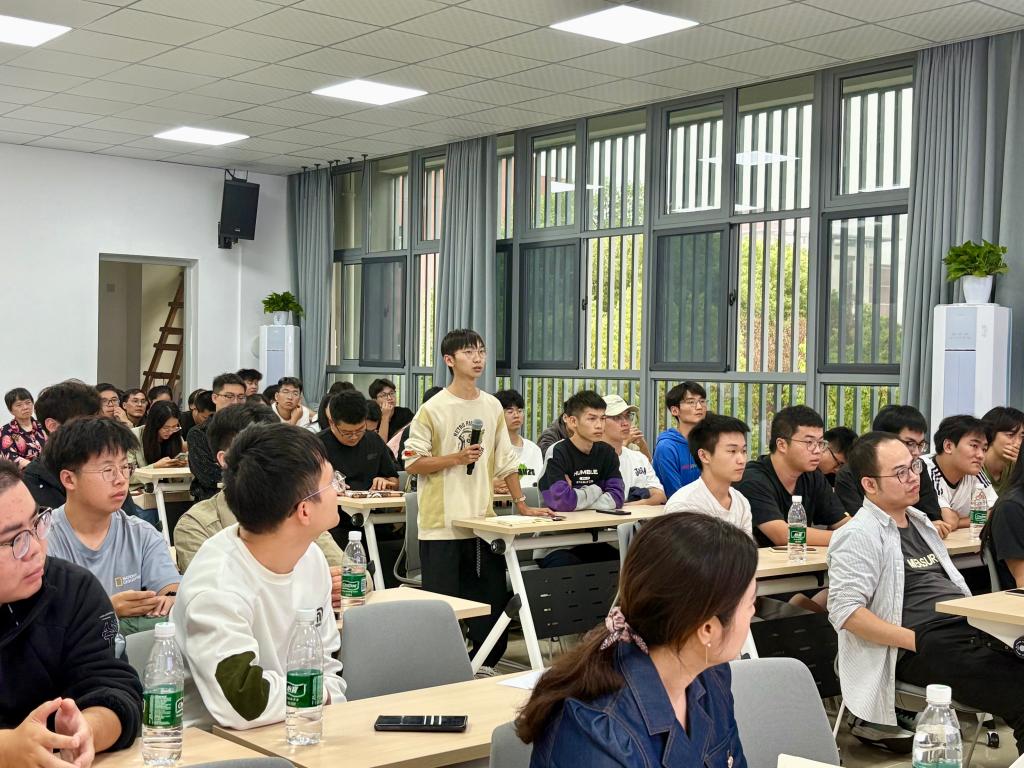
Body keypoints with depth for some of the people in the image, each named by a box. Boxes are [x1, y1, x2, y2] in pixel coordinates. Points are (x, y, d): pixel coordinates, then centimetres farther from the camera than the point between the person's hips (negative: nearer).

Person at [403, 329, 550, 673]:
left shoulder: (492, 407, 9)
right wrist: (457, 457, -16)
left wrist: (523, 505, 13)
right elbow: (412, 462, -7)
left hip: (483, 521, 5)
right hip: (442, 525, -5)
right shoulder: (433, 409, -6)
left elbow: (506, 460, 14)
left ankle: (483, 668, 25)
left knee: (493, 599, 8)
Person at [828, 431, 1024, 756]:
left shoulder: (918, 521, 23)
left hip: (970, 631, 9)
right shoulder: (859, 536, -5)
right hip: (925, 650, -9)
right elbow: (845, 610, -14)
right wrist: (917, 642, -15)